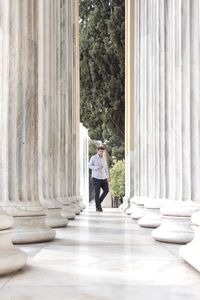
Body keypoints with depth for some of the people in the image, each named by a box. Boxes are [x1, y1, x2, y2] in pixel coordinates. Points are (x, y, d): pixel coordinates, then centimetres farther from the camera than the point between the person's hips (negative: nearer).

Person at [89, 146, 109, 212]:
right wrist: (96, 167, -24)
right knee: (97, 192, -4)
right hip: (96, 177, -6)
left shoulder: (103, 158, 13)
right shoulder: (93, 157, -6)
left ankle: (99, 202, 17)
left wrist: (107, 176, 9)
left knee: (106, 190, -2)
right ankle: (98, 207, 6)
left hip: (103, 177, 6)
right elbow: (90, 166, -8)